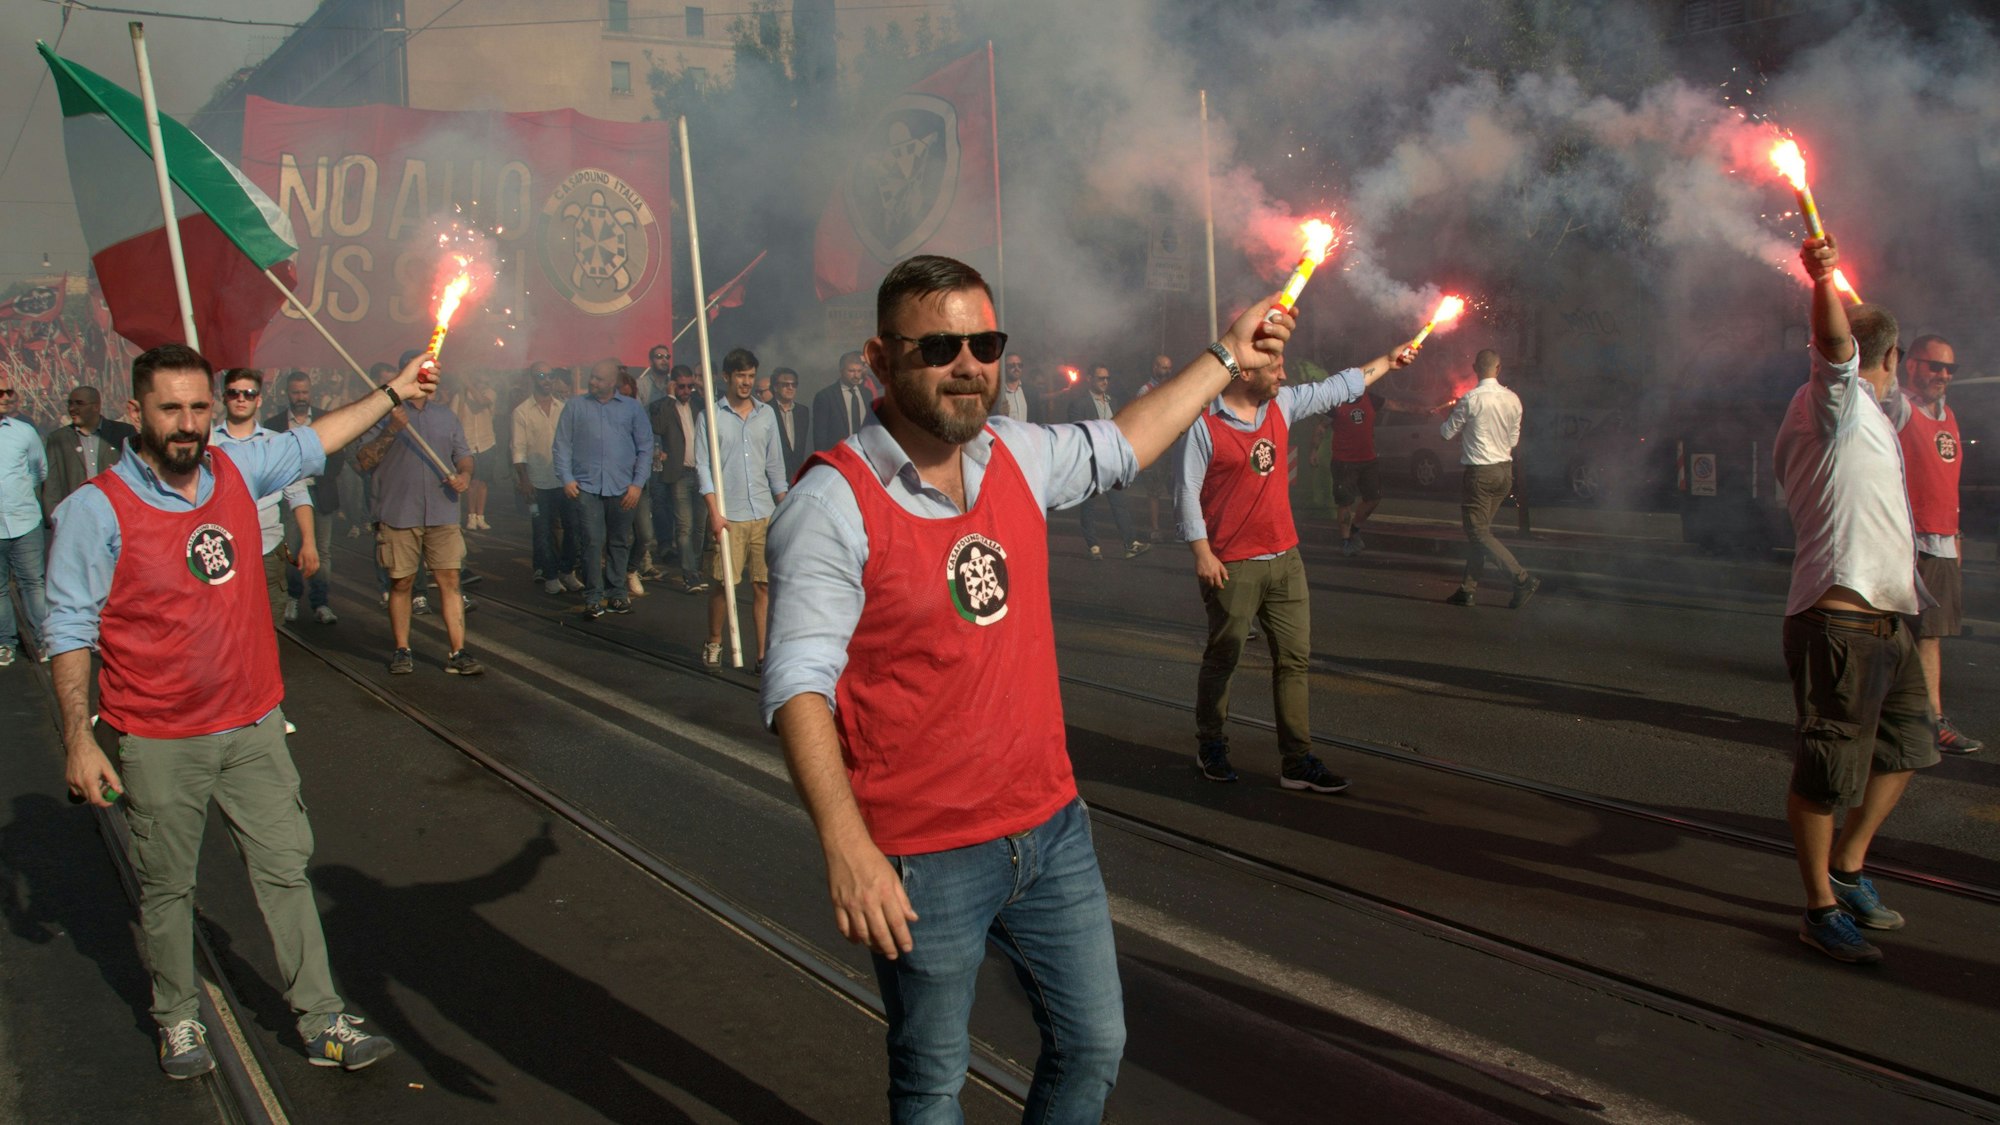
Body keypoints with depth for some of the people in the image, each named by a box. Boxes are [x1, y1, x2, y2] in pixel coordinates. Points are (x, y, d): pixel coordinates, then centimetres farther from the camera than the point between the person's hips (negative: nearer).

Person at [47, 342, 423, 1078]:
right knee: (166, 888, 13)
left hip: (253, 726, 4)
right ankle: (178, 1019, 35)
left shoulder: (237, 469, 0)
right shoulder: (97, 509, -13)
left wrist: (393, 393, 24)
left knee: (286, 871, 9)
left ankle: (322, 1023, 19)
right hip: (160, 742, -4)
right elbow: (70, 630, -9)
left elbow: (313, 442, 20)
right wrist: (77, 739, -11)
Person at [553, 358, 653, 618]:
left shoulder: (632, 408, 9)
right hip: (587, 486, -1)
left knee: (620, 543, 8)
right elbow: (562, 445, 7)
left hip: (622, 488, 1)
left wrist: (638, 483, 0)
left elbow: (645, 448, 8)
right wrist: (566, 478, -3)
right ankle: (593, 598, -2)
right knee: (593, 541, -8)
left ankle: (616, 594, 18)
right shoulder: (575, 406, 9)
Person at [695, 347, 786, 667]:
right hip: (729, 517, -3)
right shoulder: (711, 416, 0)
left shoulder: (766, 413, 11)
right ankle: (714, 643, 20)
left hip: (765, 514, 3)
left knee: (764, 584, 1)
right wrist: (714, 512, -10)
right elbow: (702, 466, -2)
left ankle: (763, 653, 7)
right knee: (724, 583, -1)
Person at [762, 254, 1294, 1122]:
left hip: (1053, 829, 6)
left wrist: (1225, 357, 29)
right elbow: (799, 687, -22)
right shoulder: (834, 502, -17)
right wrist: (845, 844, -32)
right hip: (924, 861, -6)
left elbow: (1119, 447, 24)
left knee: (1093, 1047, 19)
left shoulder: (1017, 455, 3)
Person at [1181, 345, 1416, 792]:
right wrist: (1202, 553, -15)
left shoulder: (1283, 405, 7)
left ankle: (1297, 762, 12)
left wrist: (1389, 360, 23)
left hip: (1284, 558, 7)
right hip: (1232, 566, -6)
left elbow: (1338, 388, 19)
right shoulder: (1204, 425, -12)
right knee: (1222, 659, 6)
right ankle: (1211, 747, 25)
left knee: (1295, 660, 6)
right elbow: (1189, 491, -12)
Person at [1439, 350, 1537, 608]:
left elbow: (1447, 433, -3)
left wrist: (1450, 413, 17)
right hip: (1505, 470, 7)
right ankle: (1469, 588, 18)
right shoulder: (1513, 399, 2)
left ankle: (1523, 578, -10)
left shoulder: (1470, 400, -15)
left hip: (1480, 472, -7)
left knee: (1479, 533, -1)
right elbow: (1513, 439, 12)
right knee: (1479, 530, 15)